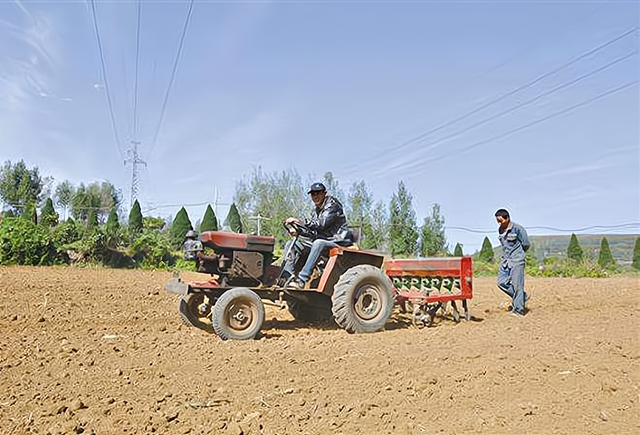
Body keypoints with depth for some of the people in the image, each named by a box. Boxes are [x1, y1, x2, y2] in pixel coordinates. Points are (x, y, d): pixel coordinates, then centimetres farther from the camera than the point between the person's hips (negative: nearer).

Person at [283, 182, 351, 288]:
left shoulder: (333, 206, -11)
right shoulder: (316, 210, 14)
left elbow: (321, 224, -25)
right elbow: (312, 229, 12)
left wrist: (300, 221, -31)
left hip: (337, 241, -8)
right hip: (319, 239, 8)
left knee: (318, 243, -40)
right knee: (290, 245, -4)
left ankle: (302, 280, -42)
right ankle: (288, 277, -17)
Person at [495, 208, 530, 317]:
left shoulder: (517, 229, -12)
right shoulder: (500, 230, 9)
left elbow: (526, 244, -5)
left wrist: (518, 253, 7)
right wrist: (506, 254, 11)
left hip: (517, 260, -7)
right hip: (506, 260, 7)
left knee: (517, 285, -5)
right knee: (501, 282, 1)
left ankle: (518, 310, 3)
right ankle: (523, 296, 18)